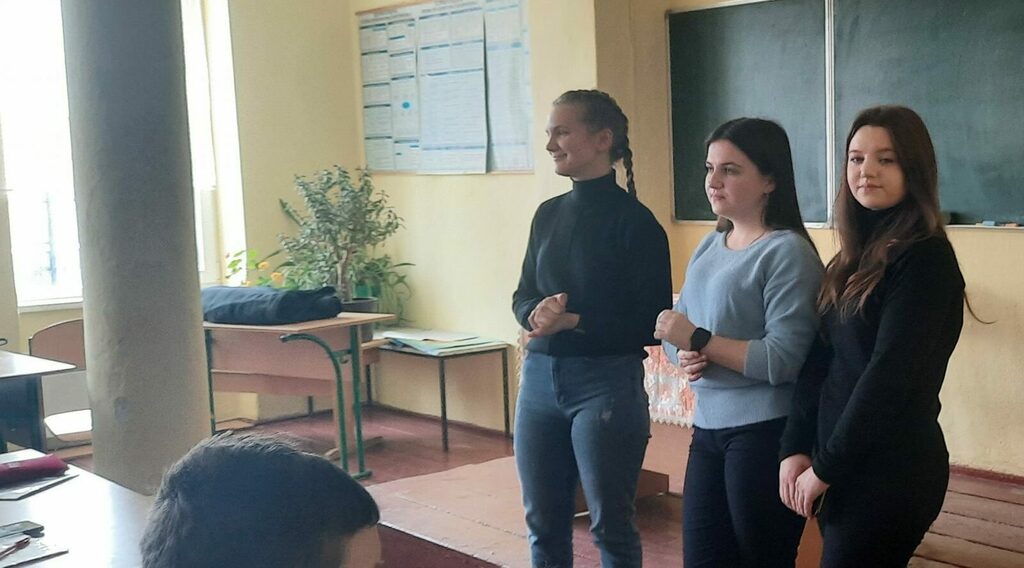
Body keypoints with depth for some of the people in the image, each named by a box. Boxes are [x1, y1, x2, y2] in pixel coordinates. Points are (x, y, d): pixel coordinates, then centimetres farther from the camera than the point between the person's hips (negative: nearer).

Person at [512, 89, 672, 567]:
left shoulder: (634, 221, -10)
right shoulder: (549, 213, 9)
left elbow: (650, 323, -12)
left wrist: (572, 321, -19)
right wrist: (537, 312, -10)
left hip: (606, 382, -6)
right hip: (539, 376, 6)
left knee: (610, 525, 5)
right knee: (543, 522, 14)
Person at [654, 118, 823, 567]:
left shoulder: (787, 251, -13)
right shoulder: (708, 247, 11)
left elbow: (784, 360, -20)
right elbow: (678, 329, 17)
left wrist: (700, 340, -18)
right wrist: (684, 356, -5)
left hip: (765, 432, -7)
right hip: (708, 427, 8)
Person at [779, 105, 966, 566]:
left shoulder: (925, 258, -14)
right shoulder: (853, 259, 11)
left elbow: (889, 375, -19)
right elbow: (819, 361, 7)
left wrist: (825, 467, -15)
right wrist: (796, 449, -4)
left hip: (891, 470, -7)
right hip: (845, 465, 8)